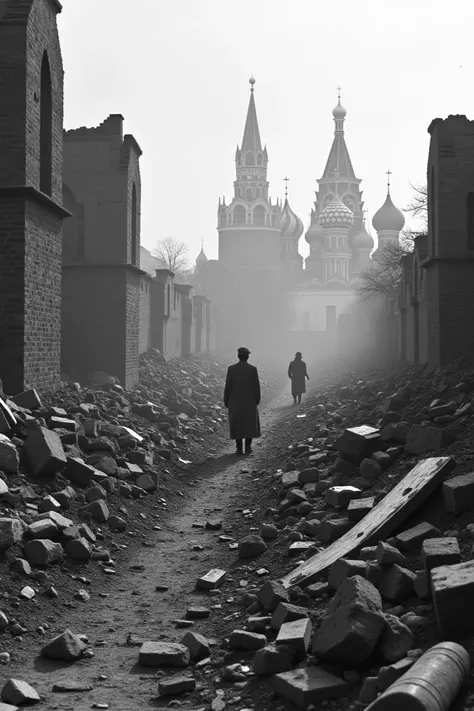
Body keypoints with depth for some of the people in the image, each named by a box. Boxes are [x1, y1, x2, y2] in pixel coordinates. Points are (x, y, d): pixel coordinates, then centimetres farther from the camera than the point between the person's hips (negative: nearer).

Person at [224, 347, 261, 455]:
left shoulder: (231, 369, -8)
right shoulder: (253, 369, -8)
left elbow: (228, 386, -7)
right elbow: (256, 387, -6)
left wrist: (226, 401, 4)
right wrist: (257, 400, 8)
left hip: (235, 401, 0)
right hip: (250, 401, 0)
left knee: (237, 425, 9)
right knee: (250, 424, 12)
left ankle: (239, 448, 6)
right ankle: (248, 448, 10)